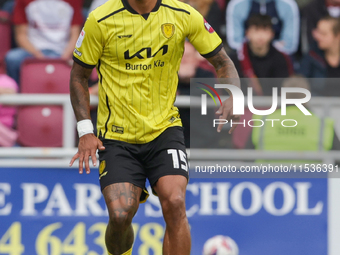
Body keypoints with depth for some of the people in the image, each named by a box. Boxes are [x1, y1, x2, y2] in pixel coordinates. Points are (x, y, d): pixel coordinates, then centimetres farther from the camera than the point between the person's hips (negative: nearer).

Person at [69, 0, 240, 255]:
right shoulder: (101, 20, -7)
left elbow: (223, 62, 6)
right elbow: (79, 75, 4)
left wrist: (231, 98, -14)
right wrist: (85, 131, -5)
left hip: (164, 129, 1)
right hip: (116, 136, -1)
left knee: (175, 203, -21)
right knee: (120, 214, -16)